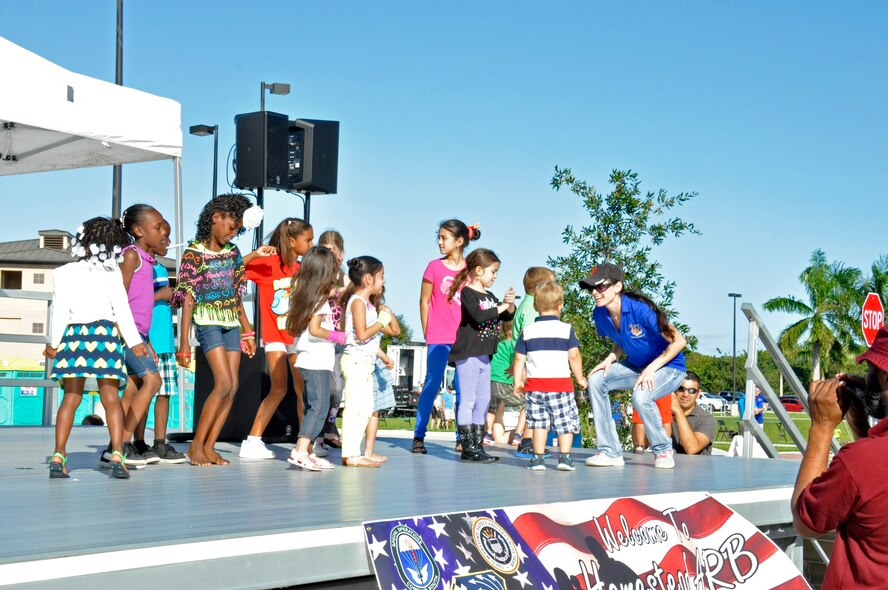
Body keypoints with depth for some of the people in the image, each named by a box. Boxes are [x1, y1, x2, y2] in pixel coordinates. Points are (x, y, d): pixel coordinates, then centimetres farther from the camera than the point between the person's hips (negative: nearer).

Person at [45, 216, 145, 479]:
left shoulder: (62, 273, 6)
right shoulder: (113, 273, 5)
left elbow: (60, 312, 4)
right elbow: (122, 309, 3)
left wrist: (54, 342, 12)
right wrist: (134, 341, 7)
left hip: (72, 334, 1)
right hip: (105, 333, -1)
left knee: (71, 397, 6)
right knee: (110, 397, -2)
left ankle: (58, 456, -4)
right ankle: (117, 455, -14)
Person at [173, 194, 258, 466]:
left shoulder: (232, 252, 12)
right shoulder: (194, 253, -6)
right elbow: (187, 300, -9)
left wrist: (247, 332, 18)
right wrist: (184, 343, -12)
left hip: (231, 324, 6)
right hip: (208, 323, -6)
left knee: (232, 386, -1)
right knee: (224, 383, -16)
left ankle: (209, 447, 4)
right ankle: (195, 445, -7)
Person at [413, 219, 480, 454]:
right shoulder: (435, 267, 0)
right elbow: (424, 301, 4)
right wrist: (427, 333, 2)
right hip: (438, 338, -2)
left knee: (464, 389, 4)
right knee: (431, 386, 0)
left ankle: (462, 438, 11)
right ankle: (419, 436, 7)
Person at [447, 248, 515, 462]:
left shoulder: (489, 296, 18)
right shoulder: (467, 292, -9)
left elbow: (507, 316, 19)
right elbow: (478, 316, -24)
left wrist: (510, 303, 0)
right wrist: (501, 307, -17)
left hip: (483, 356, 10)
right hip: (468, 354, -9)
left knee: (483, 401, 11)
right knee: (468, 400, -7)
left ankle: (478, 446, 17)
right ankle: (468, 448, -6)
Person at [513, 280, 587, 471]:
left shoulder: (527, 331, 5)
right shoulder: (566, 329, -2)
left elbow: (519, 358, 4)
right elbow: (574, 356, -4)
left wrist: (518, 382, 11)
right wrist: (580, 378, 7)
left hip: (534, 385, 2)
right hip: (561, 384, -2)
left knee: (539, 422, 9)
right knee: (566, 423, 5)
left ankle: (538, 457, 7)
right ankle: (565, 457, -1)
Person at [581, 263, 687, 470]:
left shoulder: (639, 309, -29)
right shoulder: (600, 314, -7)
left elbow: (678, 341, -25)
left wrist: (651, 369, -27)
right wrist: (610, 358, -9)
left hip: (669, 367, -7)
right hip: (636, 366, 7)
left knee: (641, 396, -34)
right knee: (596, 379, -12)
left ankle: (663, 450, -6)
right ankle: (610, 452, -6)